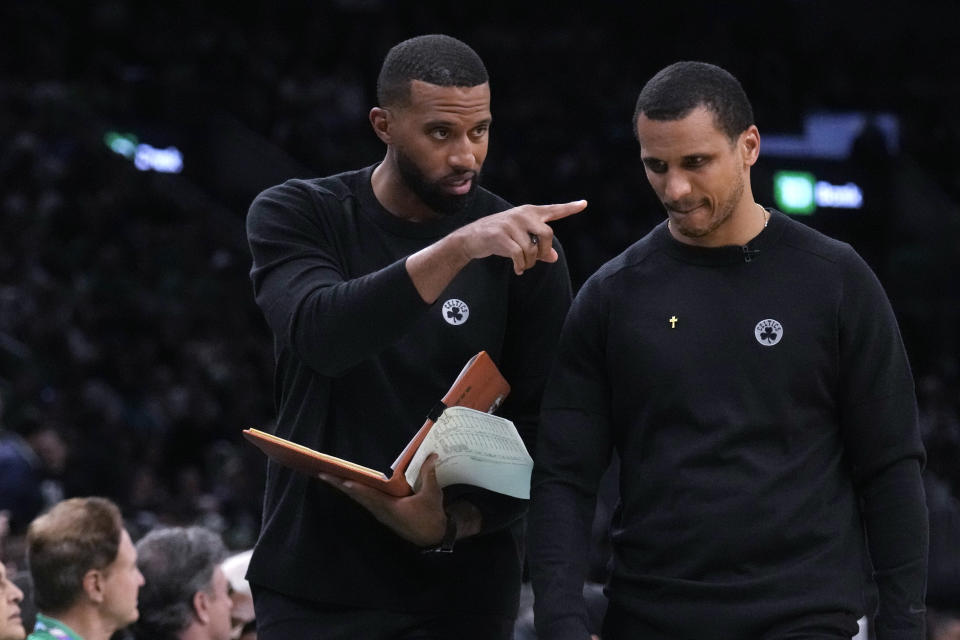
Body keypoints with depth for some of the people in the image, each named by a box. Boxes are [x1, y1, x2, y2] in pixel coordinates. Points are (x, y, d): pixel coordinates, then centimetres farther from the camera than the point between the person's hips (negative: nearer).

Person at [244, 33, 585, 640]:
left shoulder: (523, 247, -3)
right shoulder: (294, 216, -2)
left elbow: (542, 433, -4)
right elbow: (321, 336, -21)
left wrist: (456, 521, -21)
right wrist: (456, 249, -32)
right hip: (314, 587, 0)